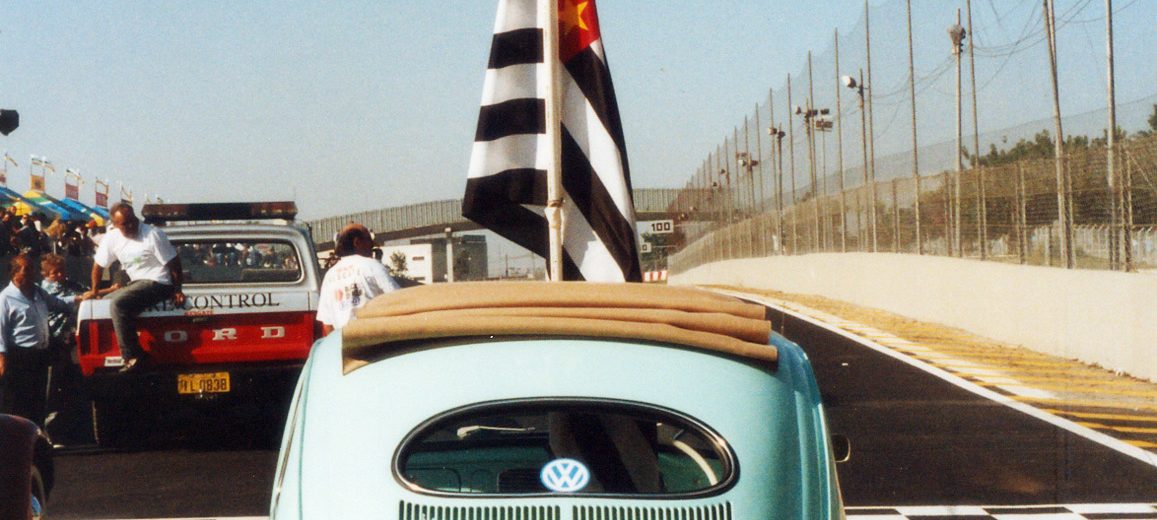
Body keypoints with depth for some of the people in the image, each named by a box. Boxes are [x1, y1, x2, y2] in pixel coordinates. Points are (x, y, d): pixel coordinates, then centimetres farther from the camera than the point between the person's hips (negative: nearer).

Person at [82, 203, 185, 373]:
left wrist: (177, 290, -13)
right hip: (137, 282, 9)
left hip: (158, 283, -9)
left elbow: (173, 263, -12)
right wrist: (94, 290, 18)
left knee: (117, 303, -26)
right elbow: (99, 264, 15)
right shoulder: (112, 238, 3)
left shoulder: (153, 235, -14)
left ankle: (132, 357, -26)